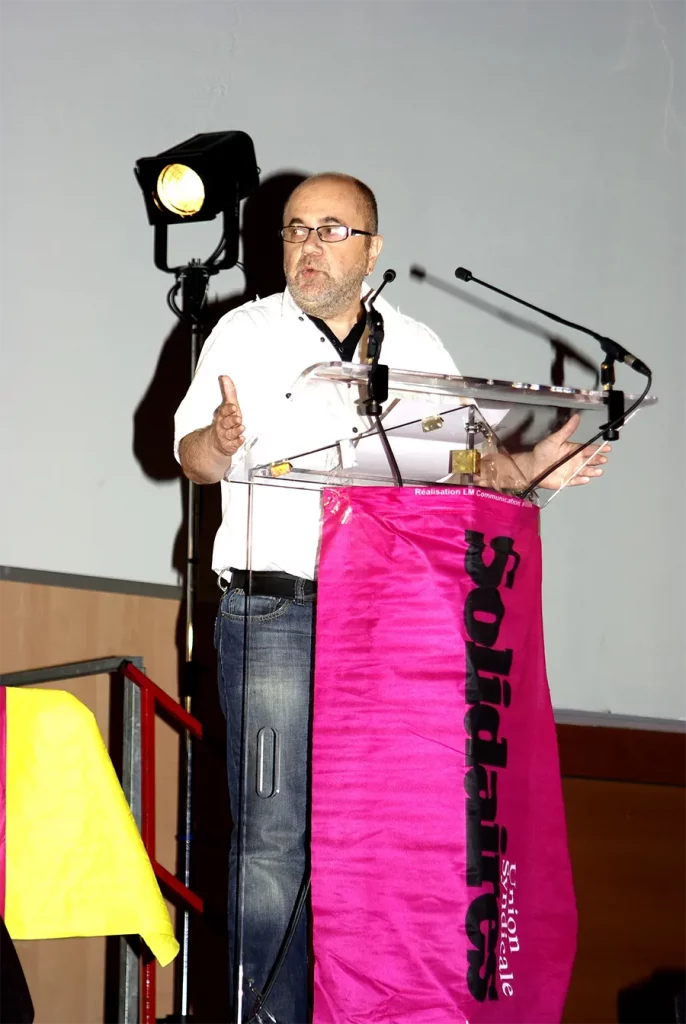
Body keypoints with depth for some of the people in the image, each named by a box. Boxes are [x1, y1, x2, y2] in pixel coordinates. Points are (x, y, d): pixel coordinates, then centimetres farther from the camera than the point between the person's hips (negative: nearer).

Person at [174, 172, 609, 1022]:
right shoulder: (246, 334, 6)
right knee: (274, 831, -7)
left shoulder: (418, 350, 14)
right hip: (274, 611, -3)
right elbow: (192, 455, 1)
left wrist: (528, 469, -4)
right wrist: (221, 442, -22)